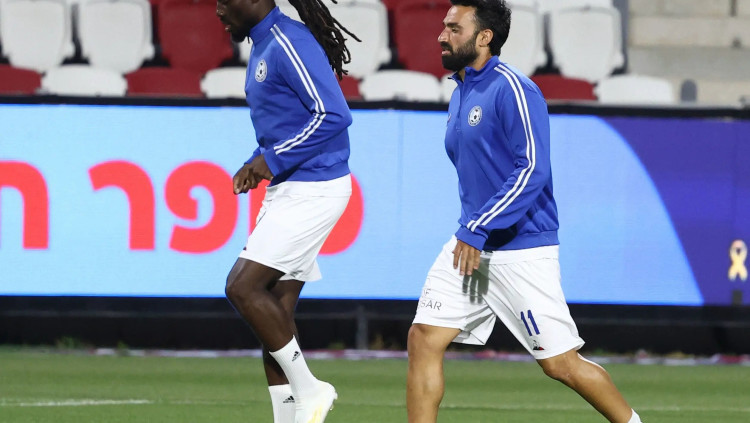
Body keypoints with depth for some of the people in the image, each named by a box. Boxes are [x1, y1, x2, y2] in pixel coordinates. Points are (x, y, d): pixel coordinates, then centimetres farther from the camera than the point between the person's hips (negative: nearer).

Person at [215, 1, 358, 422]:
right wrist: (257, 165, 10)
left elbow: (333, 116, -24)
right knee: (274, 313, 7)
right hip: (288, 190, 10)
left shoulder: (288, 44, -16)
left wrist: (273, 160, -20)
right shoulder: (262, 46, 15)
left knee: (243, 285, -15)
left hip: (312, 191, -10)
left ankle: (308, 388, -6)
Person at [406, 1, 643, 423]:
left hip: (521, 250, -8)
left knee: (560, 363, -4)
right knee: (424, 339, -3)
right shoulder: (460, 94, 14)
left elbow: (532, 170, -22)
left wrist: (477, 230, -24)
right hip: (471, 245, 8)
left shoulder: (513, 90, -14)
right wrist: (470, 230, 20)